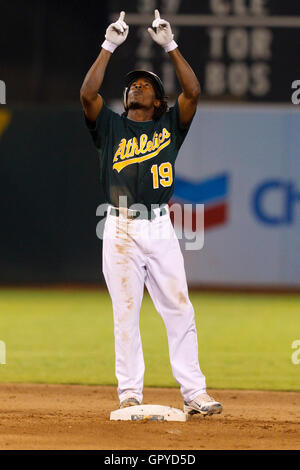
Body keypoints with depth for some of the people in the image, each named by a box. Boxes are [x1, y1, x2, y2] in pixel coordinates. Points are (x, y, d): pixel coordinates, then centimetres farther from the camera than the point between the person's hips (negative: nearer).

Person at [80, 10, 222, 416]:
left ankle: (194, 393, -2)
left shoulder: (170, 125, 14)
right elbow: (88, 95, -3)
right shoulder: (111, 127, 13)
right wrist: (109, 47, -4)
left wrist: (170, 46, -1)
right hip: (121, 230, -1)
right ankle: (130, 395, 2)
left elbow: (193, 92, 0)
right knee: (125, 313, 0)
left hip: (161, 229, 1)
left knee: (180, 310, -2)